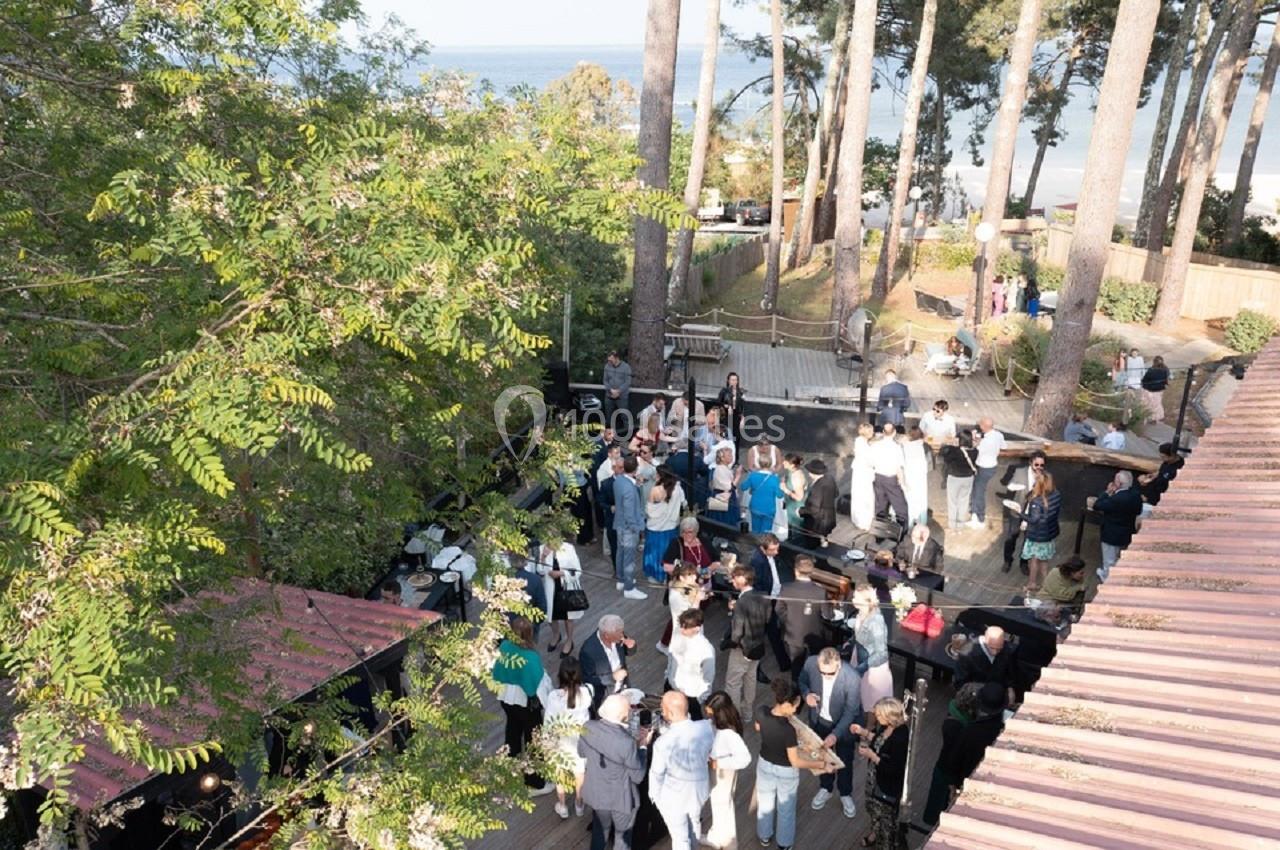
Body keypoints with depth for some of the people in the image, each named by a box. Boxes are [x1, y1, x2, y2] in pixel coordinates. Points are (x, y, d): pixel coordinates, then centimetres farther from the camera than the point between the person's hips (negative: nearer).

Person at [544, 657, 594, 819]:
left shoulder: (554, 696, -31)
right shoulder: (586, 692, -26)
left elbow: (549, 722, -18)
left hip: (561, 740, -2)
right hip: (581, 738, 2)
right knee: (579, 771, 26)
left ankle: (562, 806, 41)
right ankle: (579, 804, 44)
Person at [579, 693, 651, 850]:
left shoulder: (588, 727, -20)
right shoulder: (627, 743, -35)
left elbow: (581, 752, 2)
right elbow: (638, 777, -21)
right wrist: (643, 746, -13)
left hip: (596, 792, 5)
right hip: (621, 798, -5)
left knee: (599, 831, 29)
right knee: (622, 836, 23)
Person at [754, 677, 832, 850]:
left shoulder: (761, 712, -24)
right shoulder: (788, 730, -39)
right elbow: (795, 761, -26)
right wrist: (821, 764, -15)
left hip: (765, 765, 4)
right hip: (786, 772, -4)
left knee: (765, 802, 29)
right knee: (786, 808, 24)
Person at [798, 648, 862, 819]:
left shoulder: (851, 679, -38)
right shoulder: (810, 664, -28)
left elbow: (851, 712, -28)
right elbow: (802, 680, -5)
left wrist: (835, 734, -36)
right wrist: (806, 694, -25)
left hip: (843, 724, -3)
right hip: (819, 720, 3)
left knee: (844, 761, 20)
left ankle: (846, 794, 46)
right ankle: (825, 788, 50)